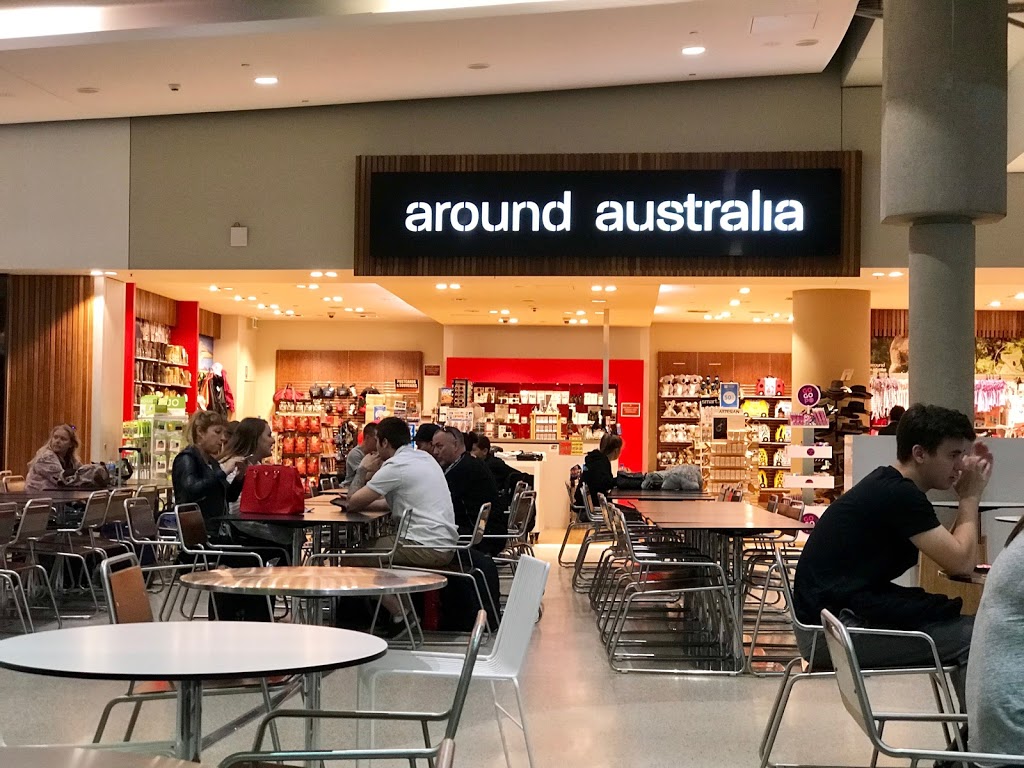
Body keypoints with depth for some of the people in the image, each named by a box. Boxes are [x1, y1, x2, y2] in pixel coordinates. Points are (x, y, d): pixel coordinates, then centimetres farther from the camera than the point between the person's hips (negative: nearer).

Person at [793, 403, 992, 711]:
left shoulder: (889, 487, 14)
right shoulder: (900, 495, -16)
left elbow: (953, 555, 16)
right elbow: (961, 563, -15)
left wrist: (969, 496, 8)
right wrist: (970, 497, -3)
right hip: (832, 628, -10)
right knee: (974, 639, -14)